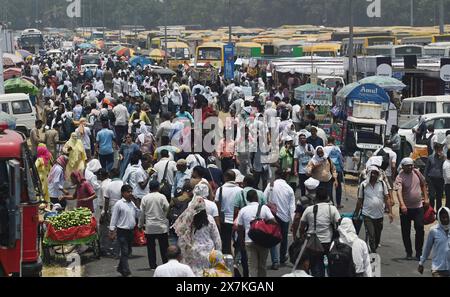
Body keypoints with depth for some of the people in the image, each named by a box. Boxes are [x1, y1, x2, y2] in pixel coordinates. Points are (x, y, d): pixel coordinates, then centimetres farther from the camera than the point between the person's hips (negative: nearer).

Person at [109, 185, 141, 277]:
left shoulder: (132, 203, 9)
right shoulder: (119, 204, -9)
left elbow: (138, 215, 10)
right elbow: (114, 218, -7)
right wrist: (112, 231, -8)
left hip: (130, 231, 7)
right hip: (122, 231, -7)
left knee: (128, 251, 16)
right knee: (125, 252, -7)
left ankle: (120, 268, 31)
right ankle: (126, 272, -6)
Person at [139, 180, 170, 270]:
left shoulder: (145, 198, -1)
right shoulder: (162, 197, -7)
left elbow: (142, 212, 2)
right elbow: (167, 209, -9)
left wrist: (141, 224, 11)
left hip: (149, 227, 2)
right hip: (161, 226, -1)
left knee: (151, 247, 7)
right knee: (163, 247, 5)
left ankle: (152, 265, 7)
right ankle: (166, 264, 5)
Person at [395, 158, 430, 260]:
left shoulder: (417, 172, 1)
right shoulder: (400, 177, -15)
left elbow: (423, 184, 17)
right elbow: (399, 191, -29)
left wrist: (426, 198, 13)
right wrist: (402, 204, -43)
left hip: (418, 207, 3)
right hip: (406, 208, -3)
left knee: (420, 229, -1)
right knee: (406, 232, 5)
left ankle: (419, 253, 8)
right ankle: (409, 253, 18)